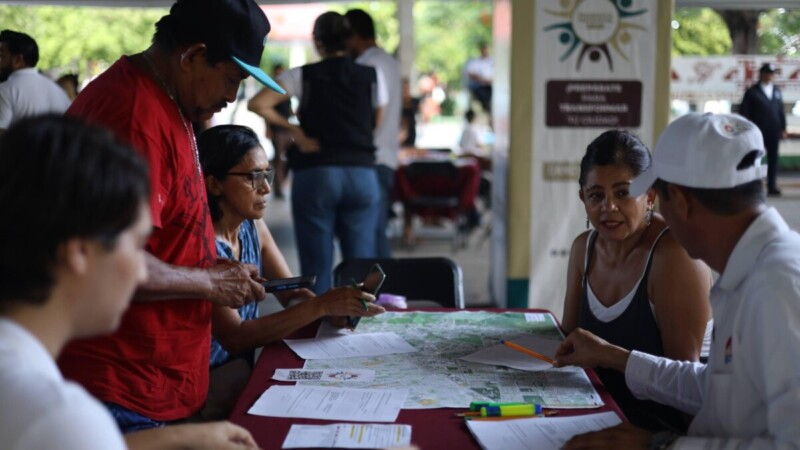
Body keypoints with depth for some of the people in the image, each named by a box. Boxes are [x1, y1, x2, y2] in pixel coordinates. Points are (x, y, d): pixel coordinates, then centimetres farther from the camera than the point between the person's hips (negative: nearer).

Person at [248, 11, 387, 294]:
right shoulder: (372, 76, 8)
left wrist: (294, 130, -3)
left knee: (316, 267, 2)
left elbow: (257, 104, -7)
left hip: (315, 174, -2)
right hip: (362, 173, 2)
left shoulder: (302, 76, 2)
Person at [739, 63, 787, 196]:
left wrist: (783, 128, 8)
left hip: (774, 131, 4)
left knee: (773, 159, 4)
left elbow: (781, 110, 14)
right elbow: (744, 112, -2)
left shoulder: (777, 90, 13)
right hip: (757, 131, -4)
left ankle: (772, 187, 9)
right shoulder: (752, 92, 0)